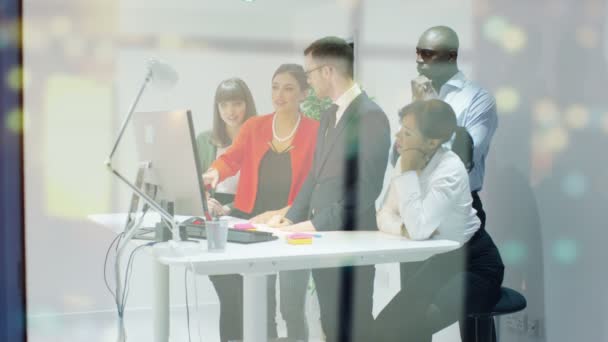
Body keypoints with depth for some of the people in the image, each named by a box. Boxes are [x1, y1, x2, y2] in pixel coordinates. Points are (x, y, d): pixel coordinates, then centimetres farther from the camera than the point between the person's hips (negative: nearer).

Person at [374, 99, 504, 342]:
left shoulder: (451, 170, -25)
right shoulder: (407, 162, -3)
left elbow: (420, 229, -34)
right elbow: (385, 215, -1)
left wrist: (408, 172, -28)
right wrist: (403, 229, -24)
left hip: (474, 264, -7)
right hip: (439, 260, 7)